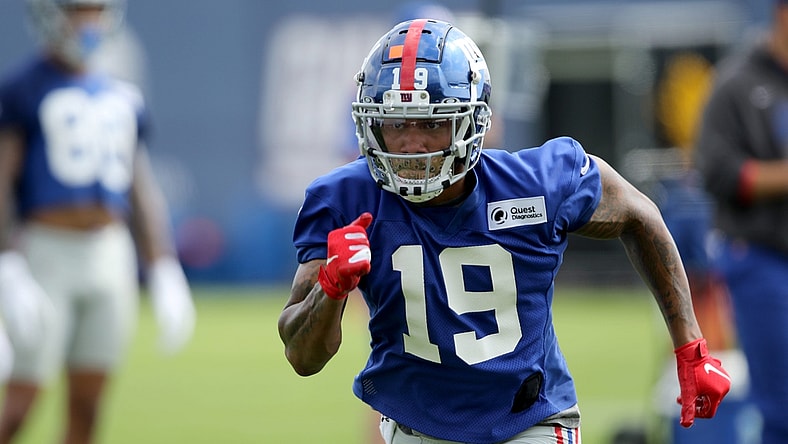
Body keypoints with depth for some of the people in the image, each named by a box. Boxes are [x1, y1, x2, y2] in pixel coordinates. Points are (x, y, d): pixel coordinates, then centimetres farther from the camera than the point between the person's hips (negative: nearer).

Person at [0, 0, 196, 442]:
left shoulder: (124, 98, 15)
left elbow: (142, 191, 18)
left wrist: (165, 274, 11)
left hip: (111, 258, 6)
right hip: (46, 253, -5)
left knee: (87, 407, 4)